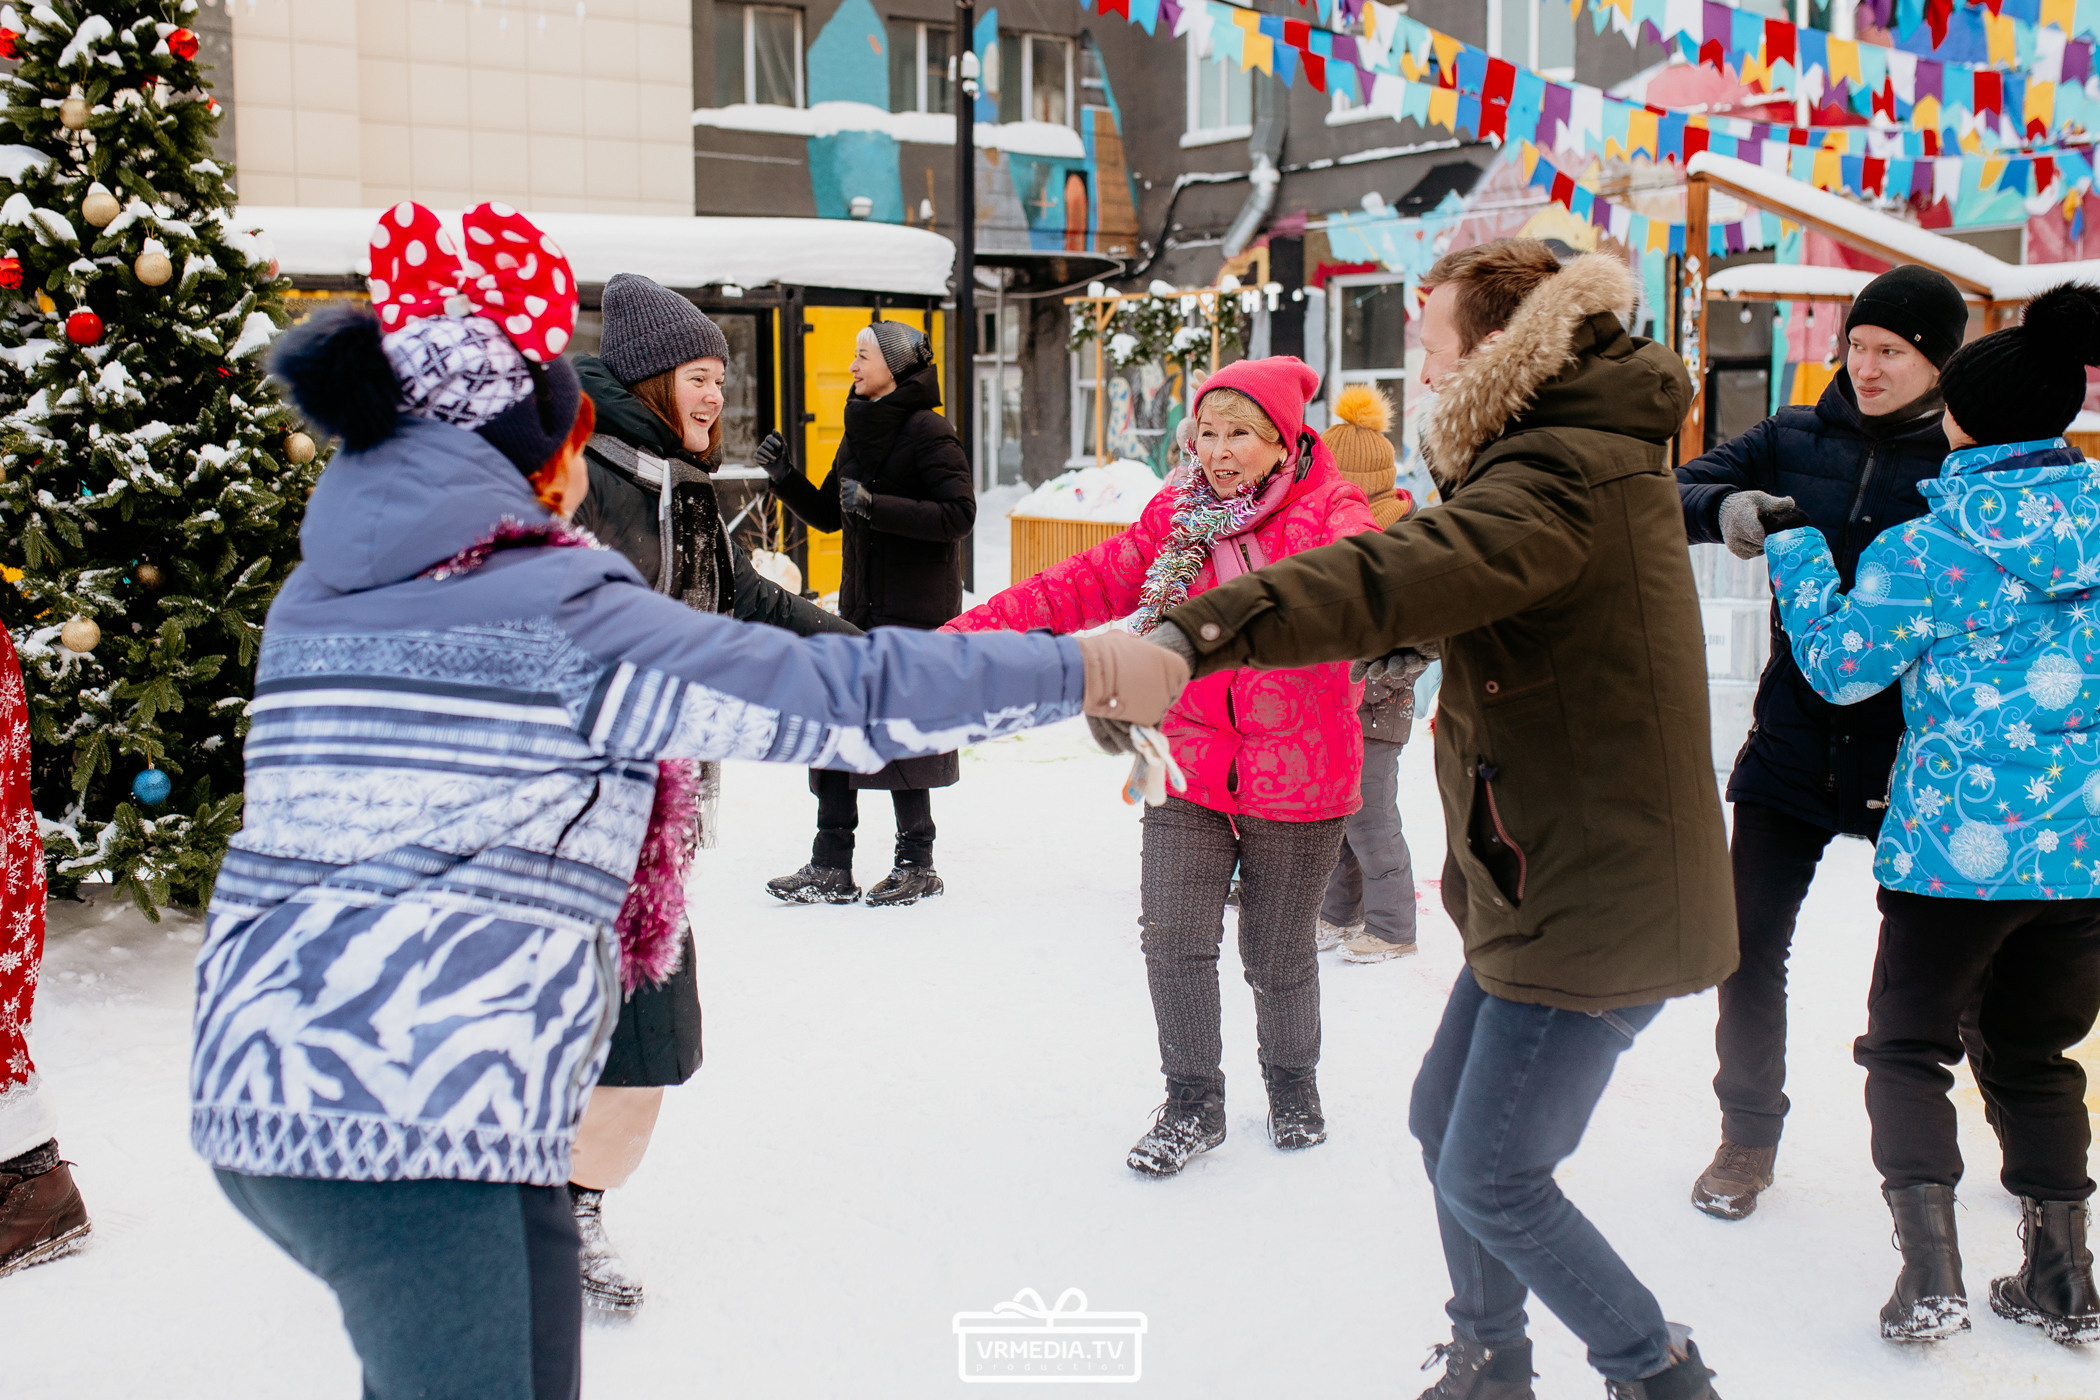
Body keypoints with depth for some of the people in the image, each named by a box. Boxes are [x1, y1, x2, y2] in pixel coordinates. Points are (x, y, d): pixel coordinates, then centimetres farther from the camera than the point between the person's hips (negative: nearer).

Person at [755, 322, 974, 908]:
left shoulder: (927, 431, -10)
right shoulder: (859, 431, 15)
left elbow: (958, 514, -19)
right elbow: (826, 514, 19)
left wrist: (875, 505, -23)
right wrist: (784, 476, 3)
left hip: (916, 608, -8)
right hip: (859, 604, 8)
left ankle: (917, 865, 12)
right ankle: (831, 869, 11)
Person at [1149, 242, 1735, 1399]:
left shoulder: (1566, 480, -23)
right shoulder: (1573, 458, 14)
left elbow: (1404, 574, -42)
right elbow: (1442, 577, 14)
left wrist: (1199, 631, -54)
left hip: (1597, 903, -11)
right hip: (1549, 882, 11)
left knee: (1491, 1179, -2)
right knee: (1446, 1120, 19)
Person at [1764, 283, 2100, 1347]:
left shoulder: (1929, 548, -11)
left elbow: (1840, 666, -2)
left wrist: (1795, 552, 10)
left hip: (1964, 839, -5)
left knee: (1907, 1045, 11)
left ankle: (1930, 1277, 3)